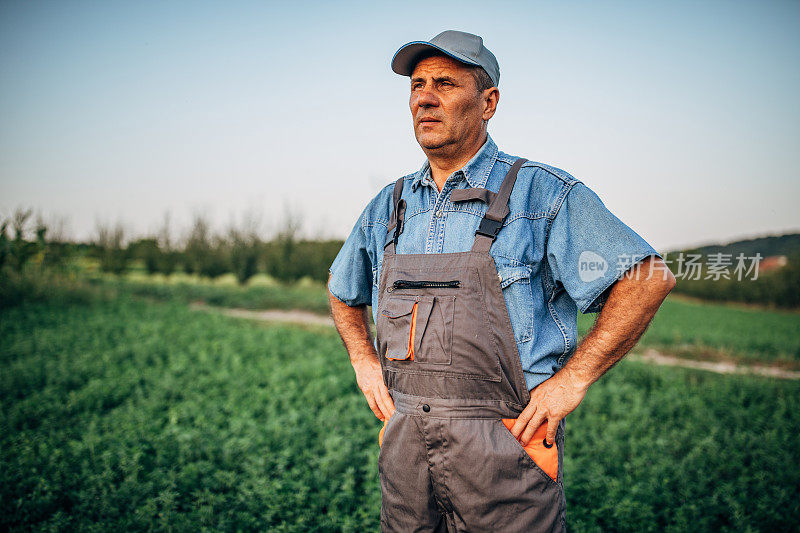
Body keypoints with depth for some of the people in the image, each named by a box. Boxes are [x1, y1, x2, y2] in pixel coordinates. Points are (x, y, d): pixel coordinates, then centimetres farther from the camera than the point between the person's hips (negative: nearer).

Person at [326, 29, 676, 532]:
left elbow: (650, 277, -9)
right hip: (405, 442, 5)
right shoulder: (388, 207, 8)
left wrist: (573, 379, -12)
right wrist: (364, 361, 11)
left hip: (507, 451, -4)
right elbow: (343, 290, 26)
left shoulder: (542, 193, -7)